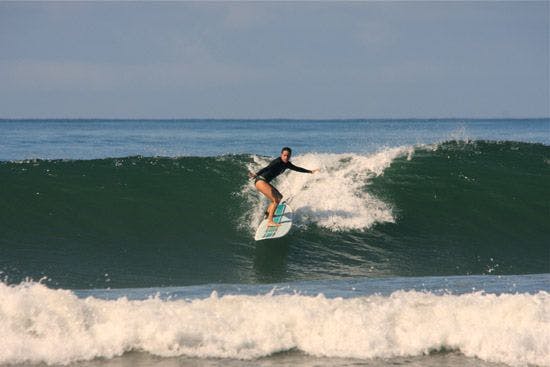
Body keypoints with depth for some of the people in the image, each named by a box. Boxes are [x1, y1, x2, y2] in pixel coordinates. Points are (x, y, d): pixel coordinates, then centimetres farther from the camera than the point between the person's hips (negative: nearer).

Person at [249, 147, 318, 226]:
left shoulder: (286, 164, 9)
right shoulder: (277, 162, -19)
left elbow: (296, 168, 26)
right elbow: (267, 168, -34)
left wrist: (310, 171, 37)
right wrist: (255, 175, -49)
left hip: (265, 182, 10)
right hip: (260, 181, -10)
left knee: (279, 197, 26)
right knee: (276, 200, -18)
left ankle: (268, 213, 40)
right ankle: (270, 221, -22)